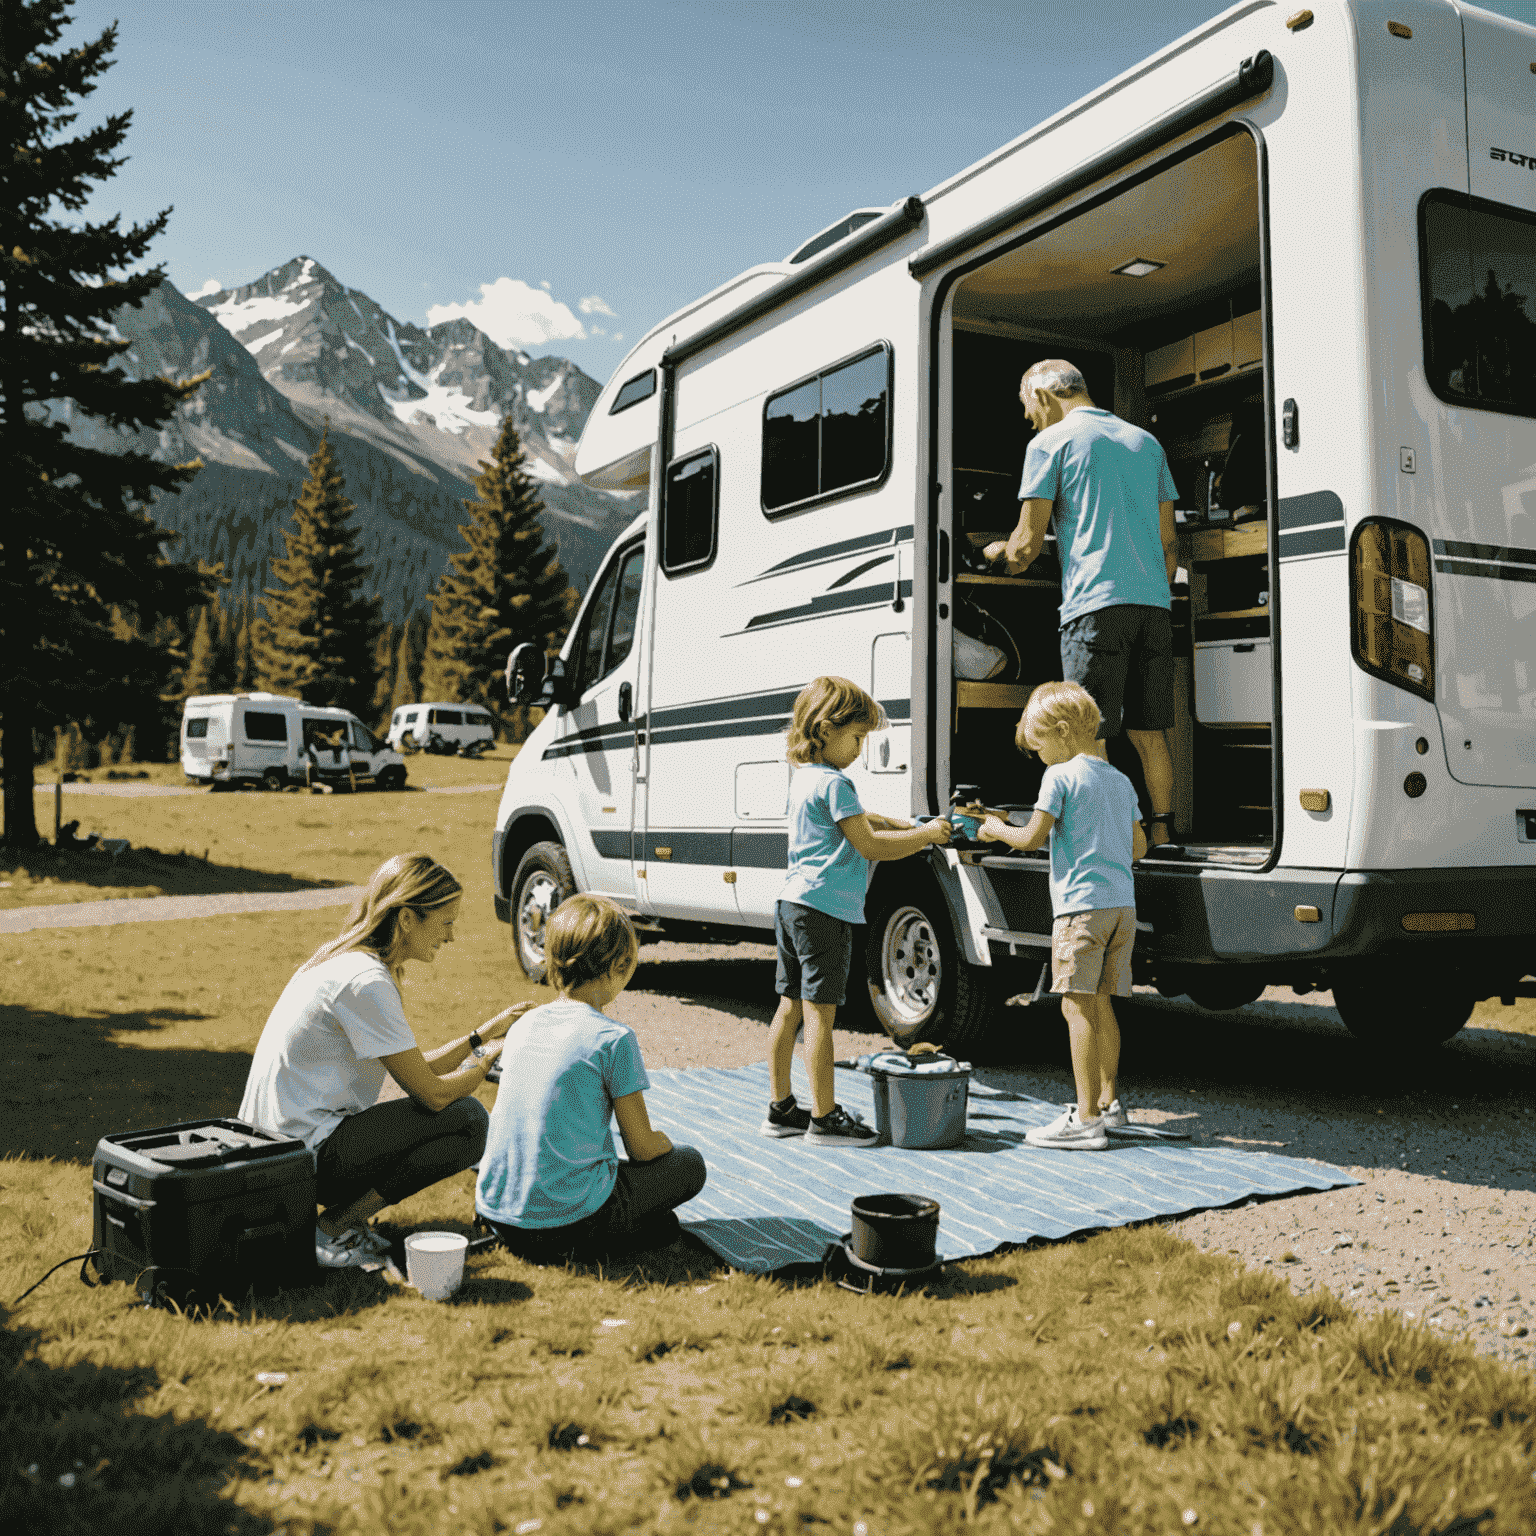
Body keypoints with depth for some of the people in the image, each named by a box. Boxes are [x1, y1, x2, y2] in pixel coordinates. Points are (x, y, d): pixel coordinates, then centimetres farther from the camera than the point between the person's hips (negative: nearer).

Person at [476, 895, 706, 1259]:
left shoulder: (521, 1026, 7)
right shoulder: (614, 1038, -12)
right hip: (567, 1217, -6)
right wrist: (663, 1142, 19)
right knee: (690, 1164, 13)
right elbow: (643, 1149, -5)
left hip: (496, 1215, 6)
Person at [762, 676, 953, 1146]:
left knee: (791, 1006, 12)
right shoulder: (834, 782, -14)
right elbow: (870, 846, -12)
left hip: (793, 905, 10)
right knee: (820, 1011, -5)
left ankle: (781, 1108, 20)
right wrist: (925, 835, -3)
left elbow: (856, 822, 25)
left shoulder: (803, 776, 16)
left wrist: (898, 824, 12)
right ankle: (824, 1117, 1)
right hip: (826, 908, -10)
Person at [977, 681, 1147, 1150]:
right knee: (1101, 1004, 15)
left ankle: (1086, 1119, -8)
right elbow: (1139, 845, 22)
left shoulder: (1061, 775, -6)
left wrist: (996, 830, 9)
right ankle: (1108, 1102, 23)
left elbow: (1032, 837, -8)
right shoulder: (1120, 780, 17)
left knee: (1078, 1005, -7)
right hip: (1122, 903, 8)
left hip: (1081, 904, -8)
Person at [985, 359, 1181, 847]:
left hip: (1095, 603, -6)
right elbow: (1168, 544, 20)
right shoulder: (1145, 442, 21)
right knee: (1148, 732, 12)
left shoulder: (1050, 443, 3)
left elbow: (1028, 543, -1)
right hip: (1153, 604, 6)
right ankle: (1160, 833, 15)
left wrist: (999, 552, 20)